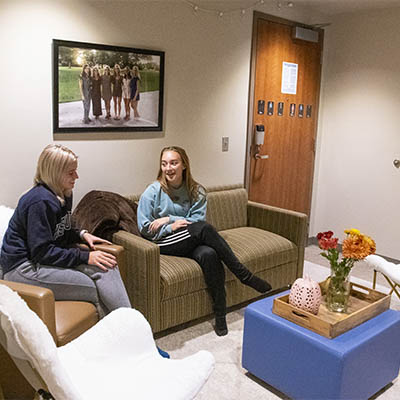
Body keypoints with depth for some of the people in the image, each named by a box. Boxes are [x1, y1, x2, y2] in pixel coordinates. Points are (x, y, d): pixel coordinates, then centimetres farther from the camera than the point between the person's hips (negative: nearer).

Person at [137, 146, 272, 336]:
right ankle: (244, 275, -24)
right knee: (204, 228, -31)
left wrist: (169, 218, -16)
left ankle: (220, 314, -24)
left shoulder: (196, 191, 4)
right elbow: (144, 228, -4)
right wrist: (171, 227, -16)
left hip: (191, 243, 3)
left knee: (209, 255, -34)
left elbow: (196, 220, -5)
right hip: (164, 244, -3)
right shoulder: (153, 191, -3)